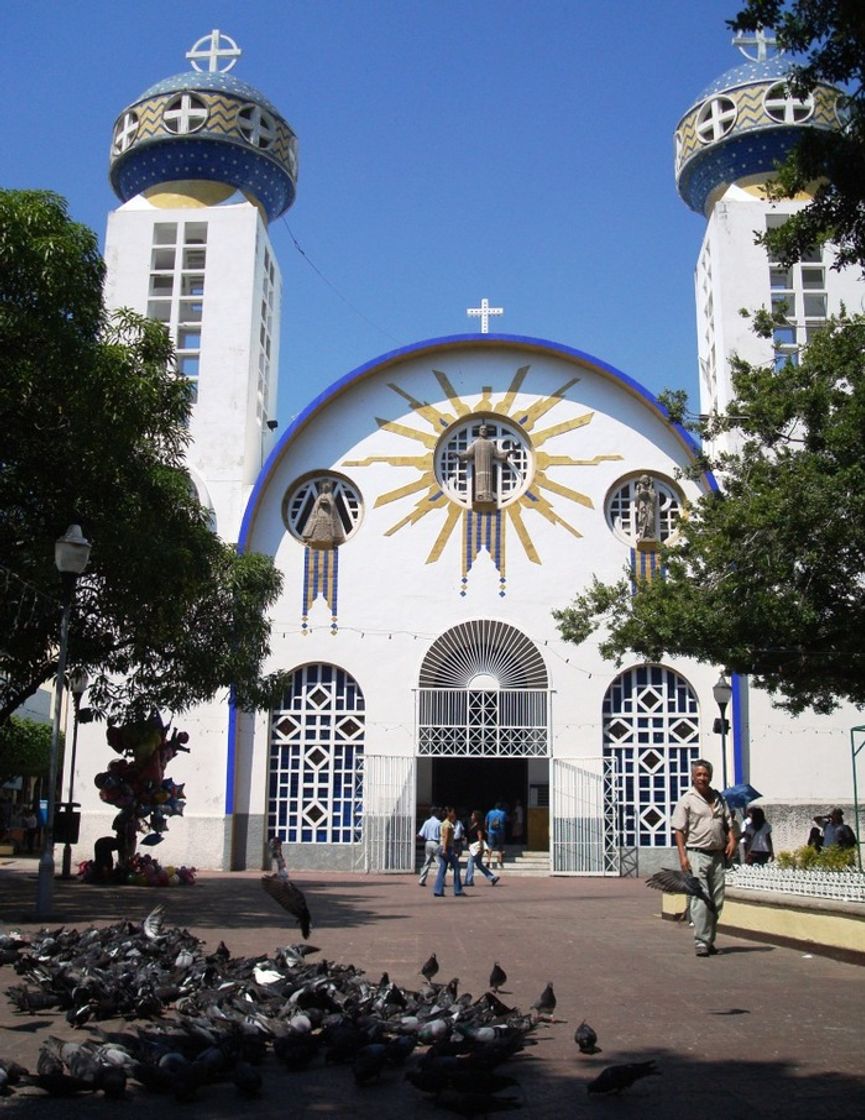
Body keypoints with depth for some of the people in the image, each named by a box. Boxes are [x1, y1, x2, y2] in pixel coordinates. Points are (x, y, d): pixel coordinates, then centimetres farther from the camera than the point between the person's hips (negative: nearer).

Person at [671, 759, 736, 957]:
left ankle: (709, 940, 18)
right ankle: (701, 943, -10)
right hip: (697, 854, -6)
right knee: (701, 900, -12)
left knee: (717, 901, 8)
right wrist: (682, 856, -15)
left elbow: (728, 822, 21)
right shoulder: (686, 800, -3)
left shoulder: (719, 798, 15)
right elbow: (678, 830, -6)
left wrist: (732, 839, 1)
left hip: (717, 855, 6)